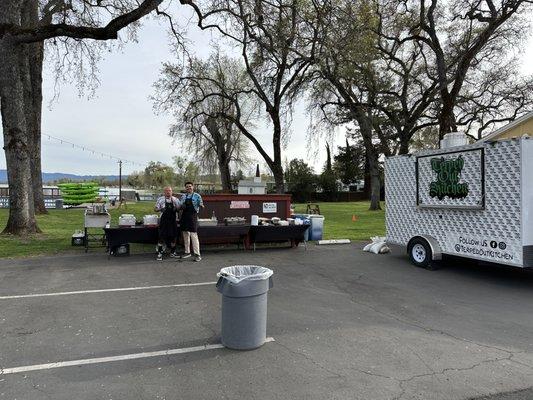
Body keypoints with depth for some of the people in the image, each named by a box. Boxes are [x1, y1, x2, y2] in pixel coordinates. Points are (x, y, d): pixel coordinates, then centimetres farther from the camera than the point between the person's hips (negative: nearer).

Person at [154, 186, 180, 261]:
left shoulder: (175, 199, 8)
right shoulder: (160, 199, 2)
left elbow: (179, 208, 11)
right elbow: (155, 208, 4)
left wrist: (176, 208, -12)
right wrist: (161, 209, -17)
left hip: (173, 220, 3)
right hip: (164, 220, -3)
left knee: (173, 237, 7)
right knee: (162, 237, -5)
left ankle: (172, 252, 21)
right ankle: (159, 253, 4)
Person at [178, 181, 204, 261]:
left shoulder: (197, 196, 1)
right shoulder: (183, 196, 13)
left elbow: (200, 204, -1)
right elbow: (180, 206, 16)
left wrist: (201, 205, -24)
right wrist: (181, 206, -7)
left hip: (193, 216, -5)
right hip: (184, 216, 5)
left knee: (193, 235, -10)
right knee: (185, 235, 12)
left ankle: (197, 254, -7)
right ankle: (187, 252, 24)